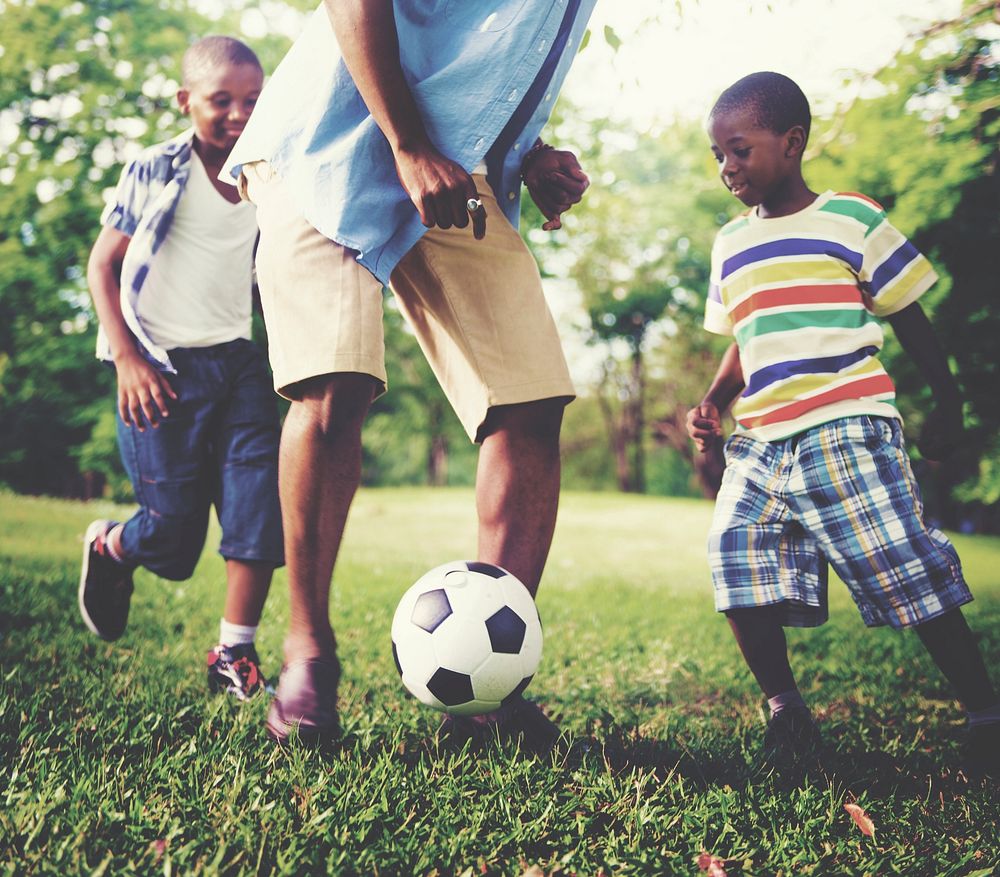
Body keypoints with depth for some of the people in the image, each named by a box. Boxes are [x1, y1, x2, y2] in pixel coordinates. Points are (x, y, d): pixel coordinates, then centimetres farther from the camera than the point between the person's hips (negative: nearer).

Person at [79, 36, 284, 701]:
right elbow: (102, 264, -2)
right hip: (162, 369, -4)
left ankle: (234, 658, 2)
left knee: (262, 503, -10)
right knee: (174, 531, -4)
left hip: (237, 360, 4)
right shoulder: (156, 171, -4)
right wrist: (128, 360, -10)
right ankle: (108, 546, 33)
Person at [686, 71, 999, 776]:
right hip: (758, 442, 6)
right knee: (740, 564, -6)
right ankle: (785, 710, 10)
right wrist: (713, 404, 10)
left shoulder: (853, 221, 2)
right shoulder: (731, 245, 17)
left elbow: (910, 320, 8)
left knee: (905, 575, -7)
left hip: (847, 433, -5)